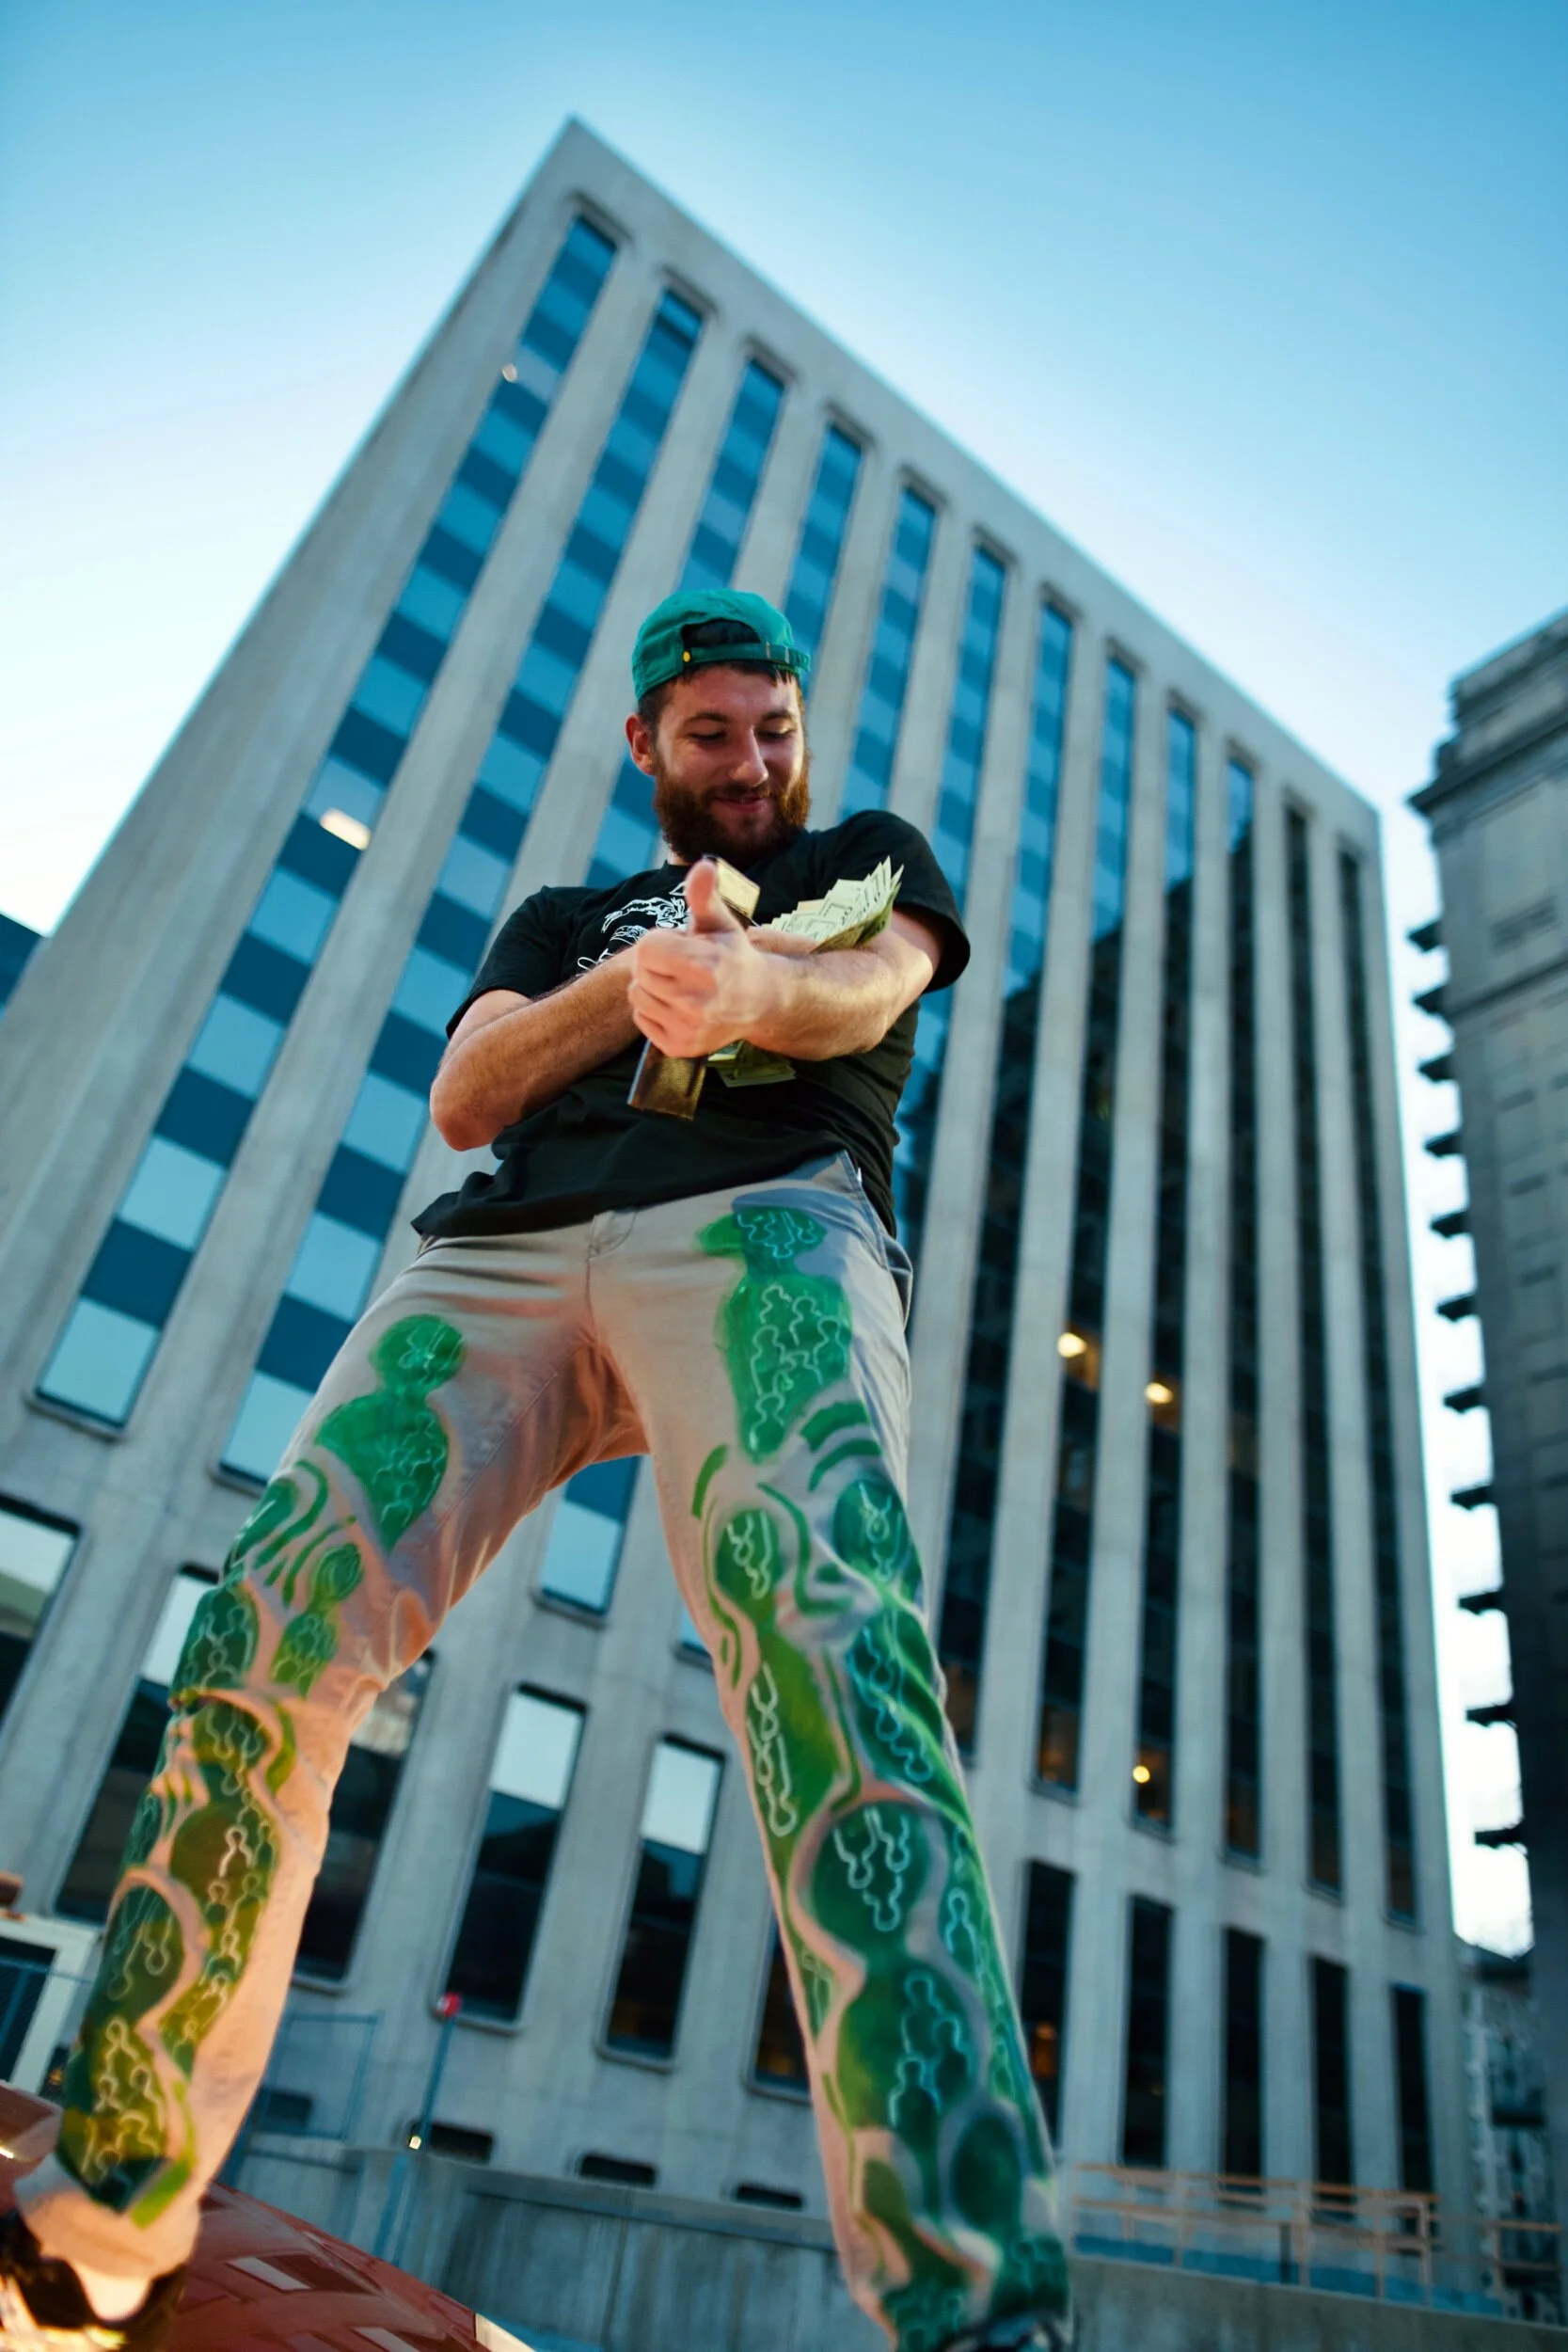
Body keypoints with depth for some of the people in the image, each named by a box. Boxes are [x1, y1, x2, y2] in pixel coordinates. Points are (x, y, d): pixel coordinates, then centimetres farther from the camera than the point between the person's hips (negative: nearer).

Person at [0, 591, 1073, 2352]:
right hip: (503, 1249, 4)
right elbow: (463, 1096, 17)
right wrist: (640, 974, 0)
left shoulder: (870, 854, 28)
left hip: (765, 1216, -3)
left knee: (820, 1612, -32)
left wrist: (744, 982, -22)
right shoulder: (565, 915, 35)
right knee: (265, 1634, -14)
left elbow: (863, 994, 3)